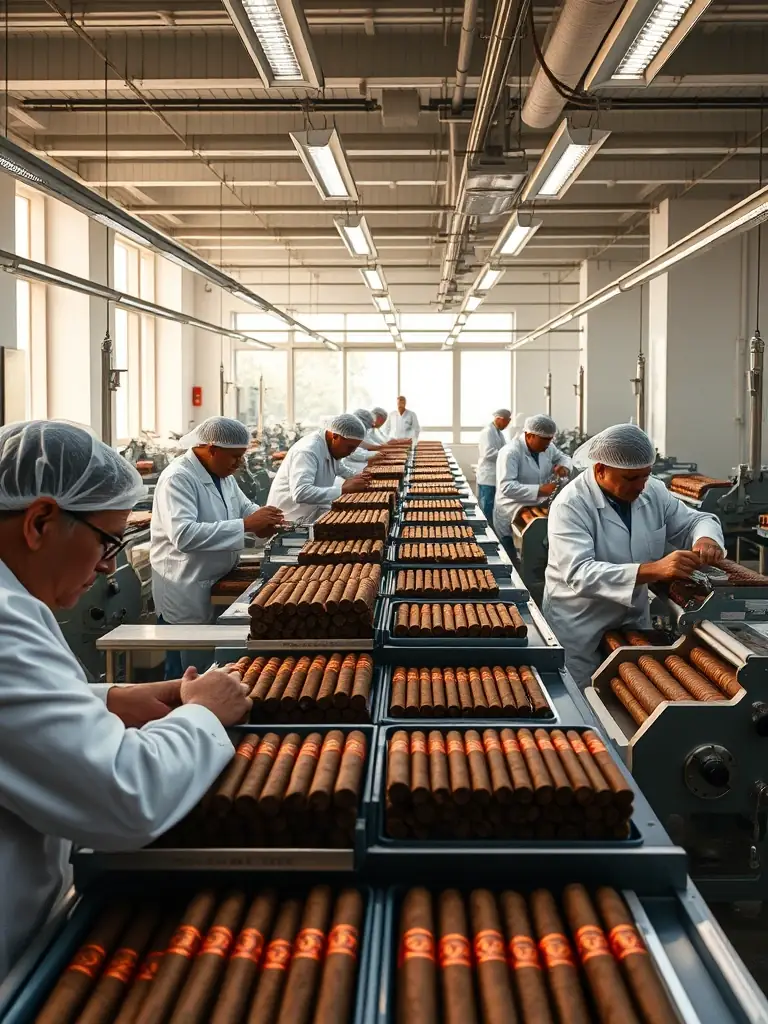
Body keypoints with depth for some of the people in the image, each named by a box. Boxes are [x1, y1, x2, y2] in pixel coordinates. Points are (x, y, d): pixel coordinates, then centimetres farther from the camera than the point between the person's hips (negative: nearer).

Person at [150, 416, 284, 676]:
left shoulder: (222, 474, 9)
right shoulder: (178, 478, -20)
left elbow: (244, 506, 20)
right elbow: (183, 535, -32)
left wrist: (263, 519, -5)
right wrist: (245, 525, -32)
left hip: (217, 583, 9)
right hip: (185, 592, -8)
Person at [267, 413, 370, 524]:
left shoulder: (332, 447, 4)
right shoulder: (307, 451, -25)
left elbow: (341, 469, 25)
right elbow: (300, 493, -38)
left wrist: (360, 477, 4)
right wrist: (343, 489, -38)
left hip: (313, 512, 9)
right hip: (293, 519, -9)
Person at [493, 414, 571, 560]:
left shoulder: (547, 447, 2)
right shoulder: (510, 452, -22)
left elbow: (563, 457, 20)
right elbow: (506, 487, -31)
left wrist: (563, 466, -7)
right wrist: (539, 491, -38)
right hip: (511, 515, -7)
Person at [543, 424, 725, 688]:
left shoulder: (653, 491, -2)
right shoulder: (571, 505, -22)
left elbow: (695, 521, 8)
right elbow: (579, 574, -32)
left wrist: (706, 538, -18)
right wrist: (653, 570, -41)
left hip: (634, 622, 6)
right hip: (579, 631, -6)